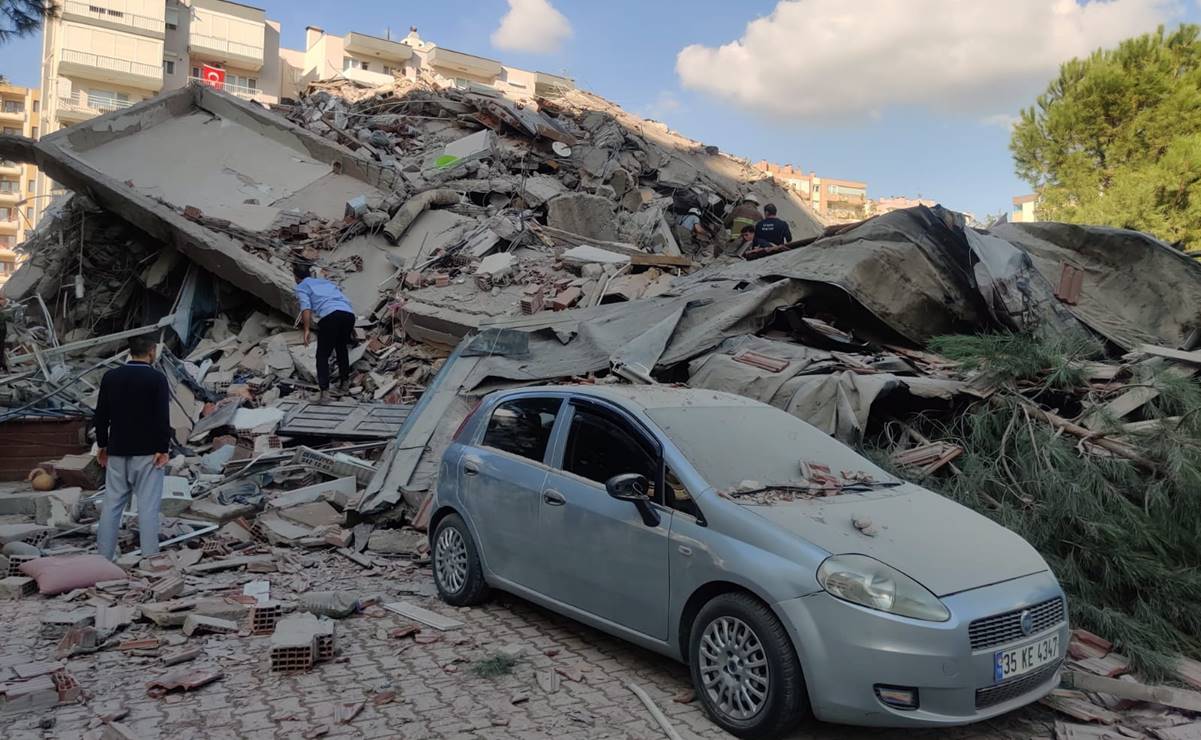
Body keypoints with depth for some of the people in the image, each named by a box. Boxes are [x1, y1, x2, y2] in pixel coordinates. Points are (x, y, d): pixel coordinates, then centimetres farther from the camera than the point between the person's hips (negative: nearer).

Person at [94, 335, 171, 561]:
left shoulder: (110, 377, 4)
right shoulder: (157, 378, -9)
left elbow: (101, 414, 8)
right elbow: (163, 417, -14)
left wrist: (102, 445, 17)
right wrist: (163, 449, -8)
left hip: (117, 451, 5)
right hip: (147, 452, -4)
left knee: (112, 504, 10)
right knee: (148, 506, -3)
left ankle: (104, 556, 15)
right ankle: (150, 558, -1)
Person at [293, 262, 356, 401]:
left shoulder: (301, 287, 17)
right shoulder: (325, 281, 34)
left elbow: (306, 307, -3)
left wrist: (307, 329, -9)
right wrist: (350, 327, 40)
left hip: (330, 316, -5)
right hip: (349, 313, 5)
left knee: (322, 356, 7)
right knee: (342, 347, 30)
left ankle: (324, 391, -6)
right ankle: (345, 381, 37)